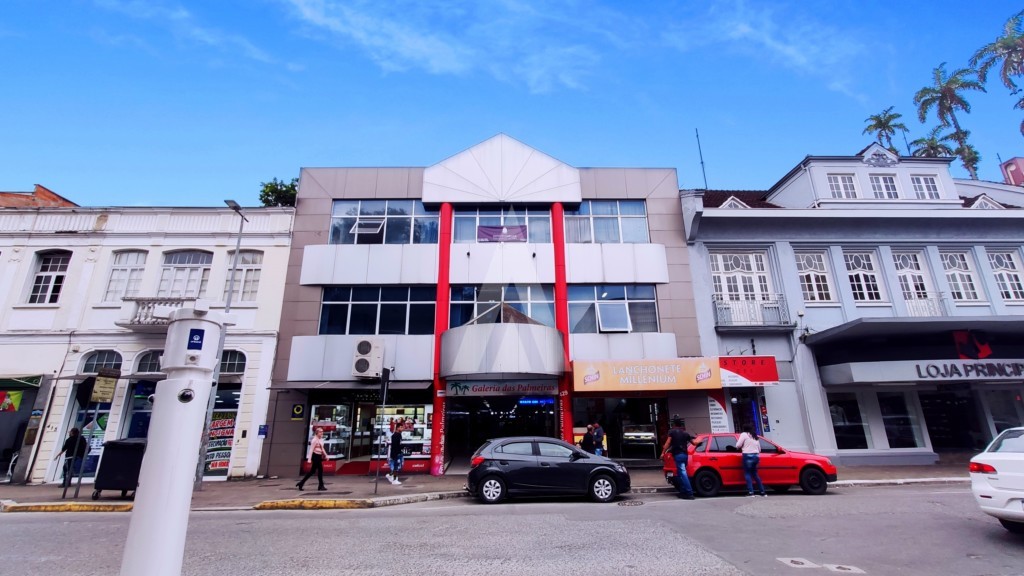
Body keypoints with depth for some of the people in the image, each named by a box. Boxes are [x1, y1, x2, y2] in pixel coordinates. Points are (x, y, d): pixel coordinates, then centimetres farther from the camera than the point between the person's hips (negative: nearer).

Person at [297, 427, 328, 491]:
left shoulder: (321, 440, 12)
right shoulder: (314, 440, -14)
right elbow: (311, 450, -17)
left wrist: (326, 455, 20)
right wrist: (309, 459, -21)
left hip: (319, 456, 9)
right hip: (316, 456, -9)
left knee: (312, 471, 11)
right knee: (320, 470, -4)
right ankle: (321, 486, 4)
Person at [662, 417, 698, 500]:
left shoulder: (672, 431, 0)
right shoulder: (685, 433, 15)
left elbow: (668, 443, -8)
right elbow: (694, 442, 17)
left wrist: (663, 453, -4)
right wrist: (697, 440, 39)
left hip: (678, 455, -7)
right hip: (685, 454, 7)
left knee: (683, 474, -10)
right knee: (681, 473, 16)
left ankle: (689, 493, -16)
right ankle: (683, 492, 17)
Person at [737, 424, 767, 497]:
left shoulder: (744, 434, -2)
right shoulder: (755, 436, 20)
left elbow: (738, 445, -8)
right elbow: (759, 449, 22)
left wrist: (737, 442, 12)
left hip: (748, 456, -7)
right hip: (756, 456, 7)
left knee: (747, 474, -1)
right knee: (754, 474, 17)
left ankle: (751, 492, -9)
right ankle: (763, 491, 17)